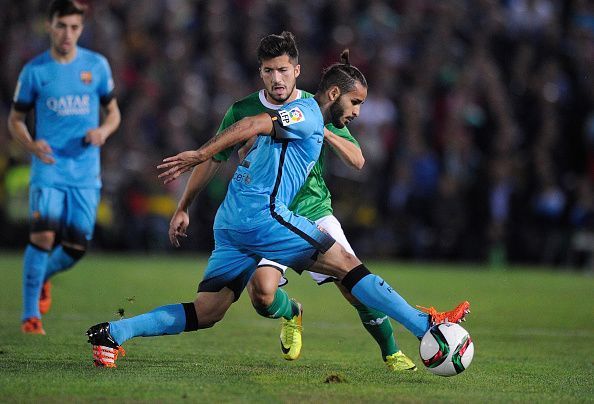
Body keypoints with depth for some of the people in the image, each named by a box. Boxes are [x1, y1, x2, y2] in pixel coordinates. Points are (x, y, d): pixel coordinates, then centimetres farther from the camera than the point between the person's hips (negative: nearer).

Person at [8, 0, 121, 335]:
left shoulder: (97, 65, 5)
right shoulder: (35, 70, 0)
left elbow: (113, 112, 14)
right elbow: (16, 119, 8)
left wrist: (104, 131, -9)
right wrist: (32, 145, -13)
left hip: (85, 172, 2)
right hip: (48, 168, -2)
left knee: (77, 247, -1)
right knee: (43, 235, -19)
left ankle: (44, 276, 33)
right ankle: (31, 315, -8)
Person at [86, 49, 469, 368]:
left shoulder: (303, 119, 26)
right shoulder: (308, 114, -5)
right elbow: (253, 124, -17)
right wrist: (201, 155, -23)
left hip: (231, 221, 9)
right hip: (262, 213, -9)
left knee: (206, 314, 3)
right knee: (346, 264, -8)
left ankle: (113, 332, -3)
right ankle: (424, 325, -9)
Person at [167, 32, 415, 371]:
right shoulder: (243, 111, -2)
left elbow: (357, 160, -4)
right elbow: (211, 161, 9)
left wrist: (323, 131, -20)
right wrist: (183, 209, 9)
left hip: (315, 212, 0)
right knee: (262, 294, -22)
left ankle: (392, 353, 10)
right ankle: (292, 314, 16)